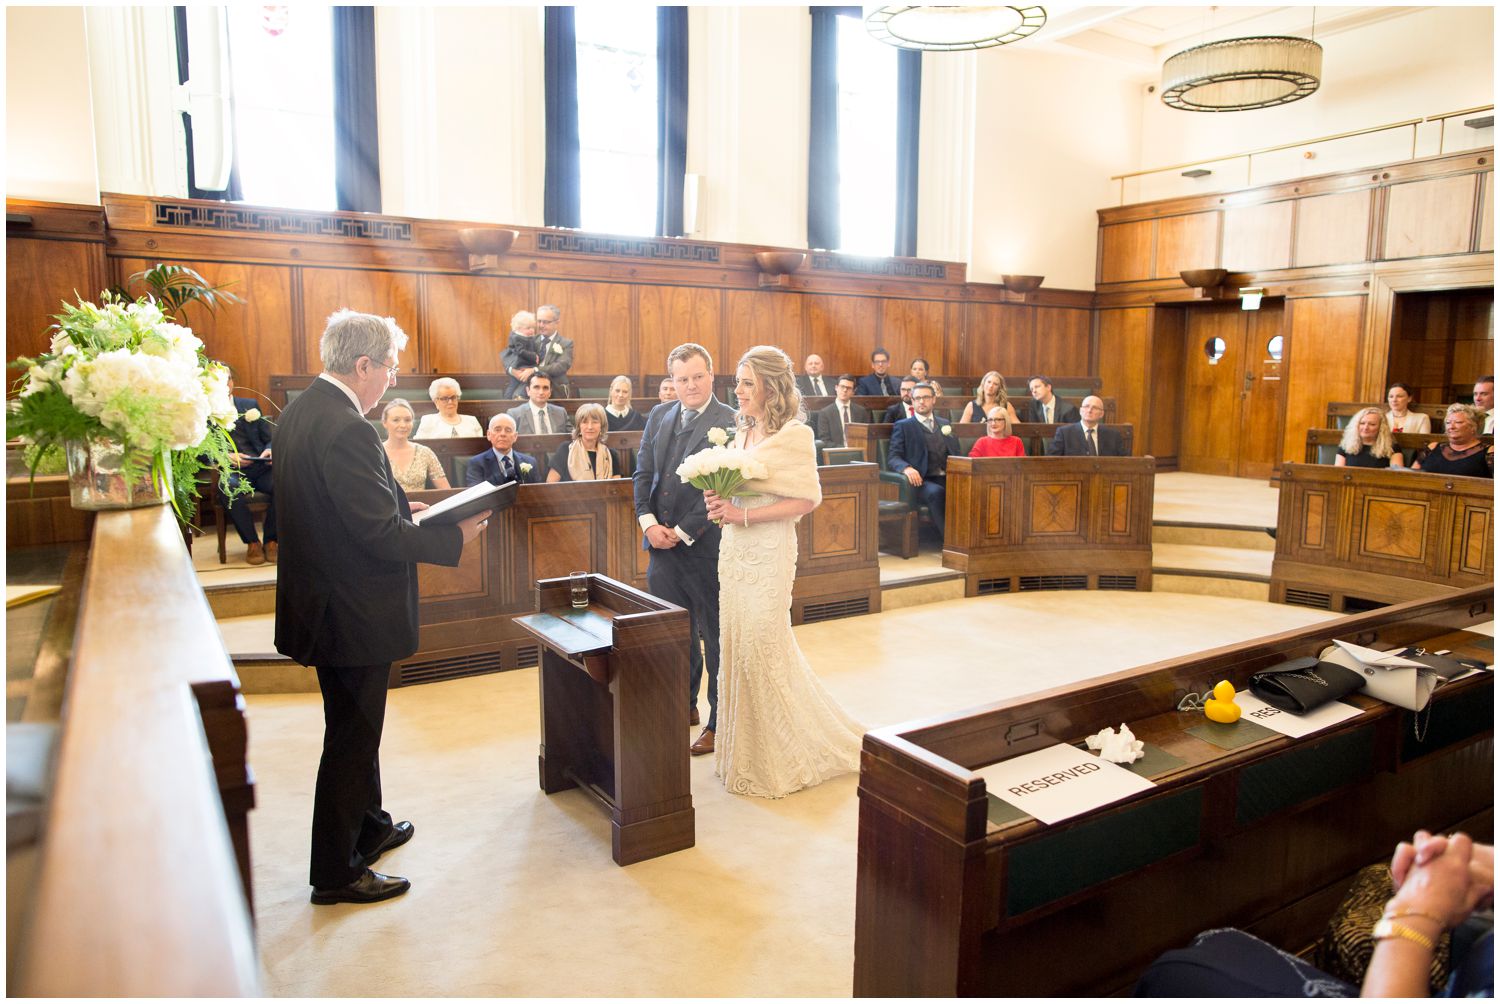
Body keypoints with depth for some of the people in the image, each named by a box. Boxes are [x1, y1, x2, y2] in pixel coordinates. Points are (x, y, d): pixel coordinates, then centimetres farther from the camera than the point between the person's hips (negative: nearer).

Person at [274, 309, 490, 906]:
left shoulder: (300, 412, 5)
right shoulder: (346, 429, -25)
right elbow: (382, 536, -27)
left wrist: (402, 511, 10)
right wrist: (456, 537, -15)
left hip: (322, 600, 10)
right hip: (353, 612, -10)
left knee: (356, 727, 25)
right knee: (351, 738, 6)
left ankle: (369, 827, 44)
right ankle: (336, 873, 22)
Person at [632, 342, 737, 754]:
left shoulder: (728, 423, -12)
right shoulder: (659, 416, 9)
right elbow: (643, 473, 9)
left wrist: (682, 532, -15)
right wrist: (648, 522, -5)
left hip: (703, 545, -6)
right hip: (662, 542, 6)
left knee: (715, 636, 6)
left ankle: (719, 722, 20)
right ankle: (685, 707, 35)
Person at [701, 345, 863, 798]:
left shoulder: (794, 434, -12)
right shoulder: (743, 433, 11)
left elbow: (806, 500, -15)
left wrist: (744, 515, -19)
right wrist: (720, 503, -1)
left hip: (768, 554, -7)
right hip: (734, 551, 8)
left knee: (761, 647, -1)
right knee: (736, 645, 10)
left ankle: (781, 756, 19)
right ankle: (748, 747, 26)